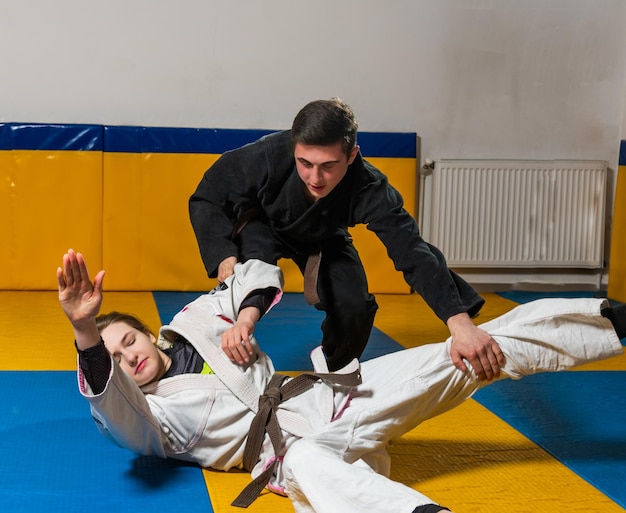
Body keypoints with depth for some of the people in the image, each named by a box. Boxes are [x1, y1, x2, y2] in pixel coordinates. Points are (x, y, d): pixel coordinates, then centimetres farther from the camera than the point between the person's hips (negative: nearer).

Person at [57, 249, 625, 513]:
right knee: (310, 465, -48)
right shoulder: (138, 414, 0)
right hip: (293, 444, -6)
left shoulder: (196, 324, 15)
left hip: (329, 393, 6)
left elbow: (259, 274, 19)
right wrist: (86, 332, -43)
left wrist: (244, 318, -2)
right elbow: (108, 395, -24)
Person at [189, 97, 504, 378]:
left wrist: (459, 321, -60)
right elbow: (205, 199, -23)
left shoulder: (369, 188, -38)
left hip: (323, 239, 2)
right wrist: (224, 257, -40)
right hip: (261, 225, -1)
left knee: (353, 307, -17)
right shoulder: (267, 157, -41)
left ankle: (332, 373, 16)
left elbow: (413, 252, -46)